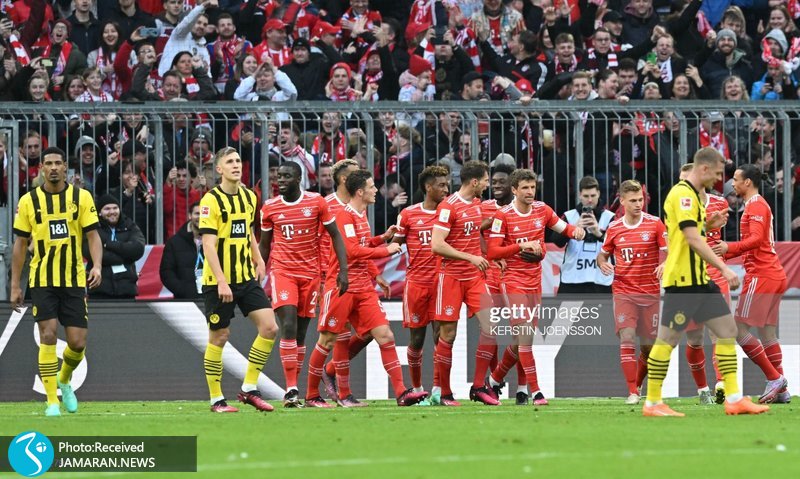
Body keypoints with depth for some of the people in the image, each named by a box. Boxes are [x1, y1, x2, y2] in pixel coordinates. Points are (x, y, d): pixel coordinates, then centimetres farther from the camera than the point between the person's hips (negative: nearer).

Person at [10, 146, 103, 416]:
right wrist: (15, 285, 5)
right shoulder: (29, 201, 2)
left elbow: (93, 235, -2)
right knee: (48, 335, -13)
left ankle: (64, 380, 31)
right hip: (42, 280, -1)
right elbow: (20, 244, 7)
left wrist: (97, 266, -21)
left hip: (74, 280, 1)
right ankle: (52, 401, -5)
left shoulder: (81, 197, 1)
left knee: (77, 343, -1)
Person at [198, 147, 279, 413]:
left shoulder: (249, 197, 9)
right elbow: (208, 245, -17)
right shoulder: (211, 200, -12)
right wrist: (221, 282, -23)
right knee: (219, 337, 0)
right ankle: (216, 399, 11)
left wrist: (258, 261, 14)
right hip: (218, 281, -6)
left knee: (269, 328, -4)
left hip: (246, 278, 6)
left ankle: (249, 389, 6)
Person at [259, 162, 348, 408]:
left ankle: (292, 390, 13)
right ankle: (291, 388, -18)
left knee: (300, 333, 4)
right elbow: (264, 244, 13)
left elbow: (335, 235, 4)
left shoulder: (317, 202, -1)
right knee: (289, 326, -18)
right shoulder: (270, 208, 2)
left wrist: (343, 269, -4)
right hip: (282, 272, -1)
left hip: (310, 273, 1)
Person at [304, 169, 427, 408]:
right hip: (341, 287, -8)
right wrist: (386, 250, -16)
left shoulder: (362, 214, 14)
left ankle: (401, 392, -6)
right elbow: (352, 250, -22)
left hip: (363, 288, 8)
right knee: (327, 340, 0)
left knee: (385, 335, -3)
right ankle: (311, 395, 12)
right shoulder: (344, 215, -12)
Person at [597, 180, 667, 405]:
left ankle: (640, 383, 30)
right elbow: (603, 253, 17)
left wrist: (665, 265, -24)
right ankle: (632, 392, -14)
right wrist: (602, 263, -6)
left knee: (648, 344, 5)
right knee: (627, 339, -15)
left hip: (650, 292, 0)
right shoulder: (614, 228, 4)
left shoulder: (655, 224, -2)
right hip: (623, 292, 0)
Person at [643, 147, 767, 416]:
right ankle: (652, 403, 4)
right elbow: (693, 239, -23)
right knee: (668, 339, -3)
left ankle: (733, 399, 5)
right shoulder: (683, 195, -15)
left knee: (727, 330, 5)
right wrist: (724, 269, -24)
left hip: (700, 281, 10)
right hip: (682, 281, -10)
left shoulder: (693, 195, 16)